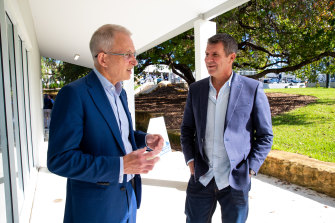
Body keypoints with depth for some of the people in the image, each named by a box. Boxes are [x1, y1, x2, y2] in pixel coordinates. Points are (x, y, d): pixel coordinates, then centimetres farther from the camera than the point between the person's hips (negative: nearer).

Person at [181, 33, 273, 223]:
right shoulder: (196, 89, 3)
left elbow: (265, 135, -2)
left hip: (235, 180, -2)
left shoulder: (252, 89, -7)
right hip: (201, 178, 3)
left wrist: (250, 169, -8)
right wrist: (190, 160, 1)